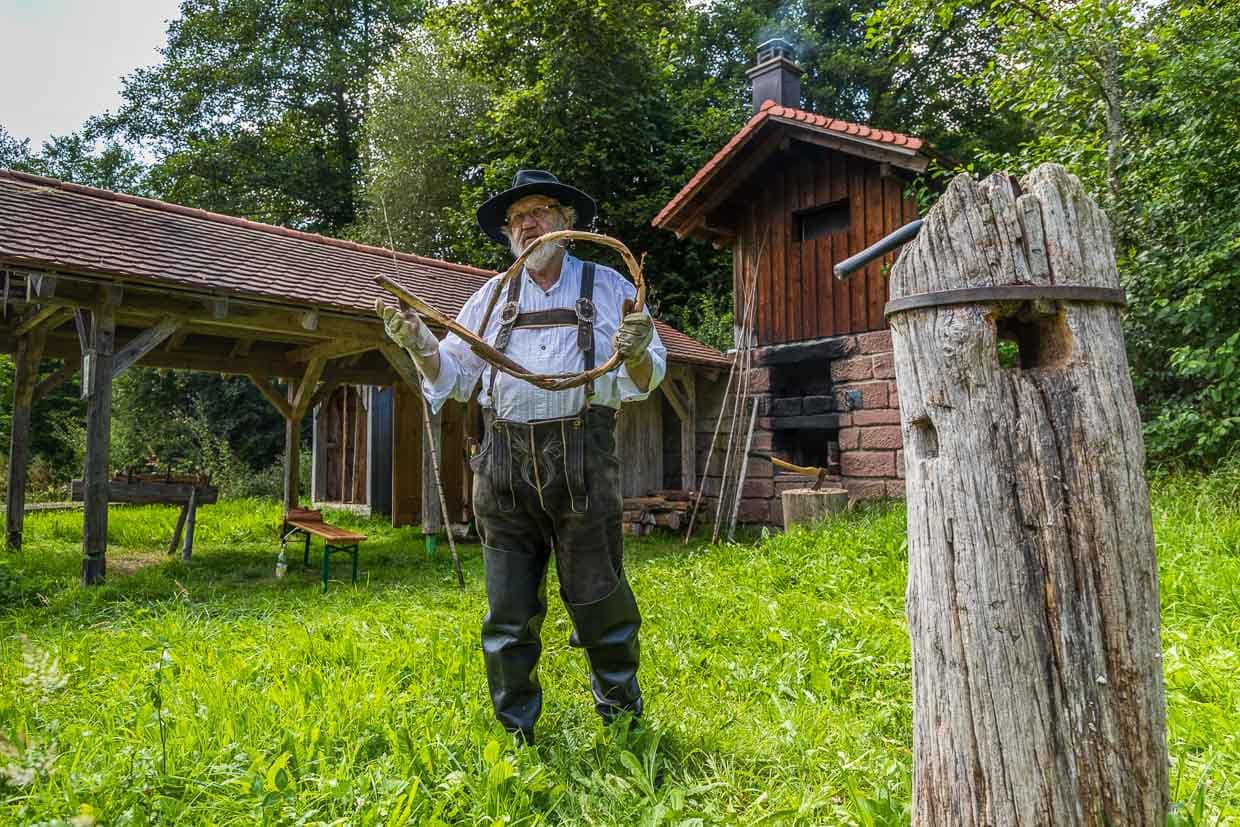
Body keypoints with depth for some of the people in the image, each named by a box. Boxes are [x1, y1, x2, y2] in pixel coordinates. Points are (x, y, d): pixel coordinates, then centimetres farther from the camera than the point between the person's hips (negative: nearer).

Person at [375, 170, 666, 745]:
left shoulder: (607, 286, 7)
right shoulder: (492, 296, 15)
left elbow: (644, 381, 4)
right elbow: (452, 375, 18)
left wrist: (637, 355, -18)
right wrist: (417, 344, -1)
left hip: (580, 462, -3)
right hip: (504, 464, 3)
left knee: (600, 604, 4)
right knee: (508, 614, 9)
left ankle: (622, 721, 26)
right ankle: (516, 736, 25)